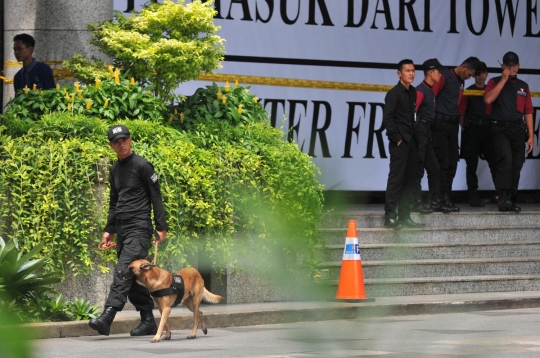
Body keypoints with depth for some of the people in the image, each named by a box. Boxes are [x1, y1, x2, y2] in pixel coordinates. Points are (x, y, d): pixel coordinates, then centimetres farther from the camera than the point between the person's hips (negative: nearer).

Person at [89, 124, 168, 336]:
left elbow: (156, 197, -6)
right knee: (134, 278, 8)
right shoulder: (115, 169, 17)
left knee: (123, 271, -18)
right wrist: (109, 230, 20)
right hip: (122, 231, 8)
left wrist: (161, 228, -10)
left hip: (139, 229, -8)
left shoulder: (142, 166, -5)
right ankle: (148, 321, 14)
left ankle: (107, 318, -28)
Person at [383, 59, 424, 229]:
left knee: (409, 180, 8)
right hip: (399, 143, -7)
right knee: (396, 178, -8)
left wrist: (415, 137, 8)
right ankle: (390, 216, -6)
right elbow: (387, 118, -13)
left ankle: (404, 216, 12)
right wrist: (397, 138, -13)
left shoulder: (413, 92, 13)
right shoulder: (394, 93, -8)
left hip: (411, 141, 7)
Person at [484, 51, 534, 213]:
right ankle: (503, 198, -25)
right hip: (500, 128, -4)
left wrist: (530, 136, 7)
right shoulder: (495, 82, 6)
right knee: (506, 159, -23)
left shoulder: (523, 86, 15)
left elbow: (528, 112, 14)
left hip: (518, 129, 4)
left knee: (516, 166, 3)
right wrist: (504, 79, -10)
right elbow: (488, 99, -14)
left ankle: (510, 200, 12)